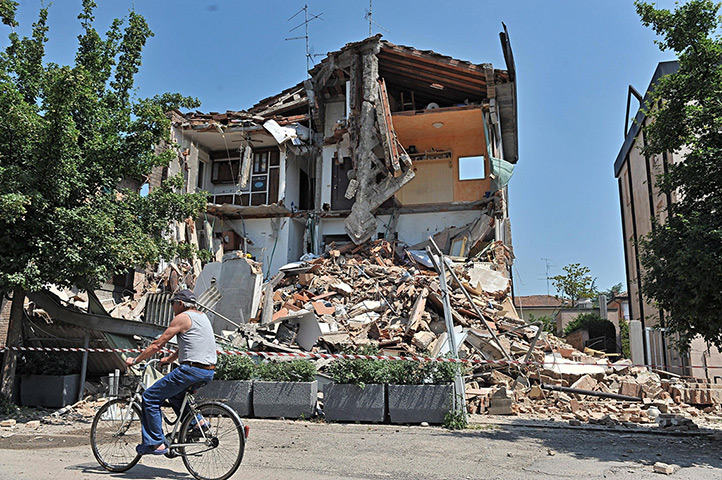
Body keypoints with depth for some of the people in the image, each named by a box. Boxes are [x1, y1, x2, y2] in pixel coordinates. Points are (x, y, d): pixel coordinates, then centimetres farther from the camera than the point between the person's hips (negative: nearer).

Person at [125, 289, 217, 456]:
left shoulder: (182, 318, -5)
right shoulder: (202, 316, 20)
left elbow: (158, 344, -4)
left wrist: (135, 360, 6)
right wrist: (170, 358, 39)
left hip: (192, 370, -9)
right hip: (208, 371, 9)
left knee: (150, 397, 2)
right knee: (174, 393, 32)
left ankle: (156, 443, 3)